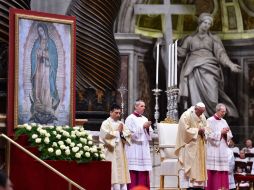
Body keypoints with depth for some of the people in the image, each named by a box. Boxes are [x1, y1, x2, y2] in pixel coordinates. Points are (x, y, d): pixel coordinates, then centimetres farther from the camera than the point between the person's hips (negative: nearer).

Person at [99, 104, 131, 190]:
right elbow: (106, 135, -16)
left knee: (122, 173, 2)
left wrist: (122, 133, -10)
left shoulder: (121, 123, 18)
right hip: (111, 152, -6)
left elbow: (128, 134, 9)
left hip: (121, 153, 6)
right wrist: (118, 132, -6)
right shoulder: (106, 123, -1)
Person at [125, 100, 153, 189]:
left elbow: (150, 134, 15)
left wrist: (148, 128, -5)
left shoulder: (144, 119, 16)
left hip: (144, 149, 6)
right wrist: (143, 127, -14)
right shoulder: (130, 119, -3)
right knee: (134, 173, -11)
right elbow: (131, 133, -13)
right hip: (134, 150, -6)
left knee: (144, 173, 3)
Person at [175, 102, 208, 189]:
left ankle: (200, 183, 10)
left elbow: (205, 126, 17)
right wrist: (197, 130, -17)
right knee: (193, 165, -10)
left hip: (200, 145, 7)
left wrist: (204, 130, -5)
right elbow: (186, 130, -16)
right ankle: (193, 183, -9)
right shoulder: (186, 115, -12)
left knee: (201, 164, 6)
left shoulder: (202, 116, 11)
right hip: (191, 145, -7)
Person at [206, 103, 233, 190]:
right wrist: (221, 132, -13)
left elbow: (229, 136, 15)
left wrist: (225, 133, -6)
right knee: (214, 172, -10)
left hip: (223, 150, 6)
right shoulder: (210, 121, -4)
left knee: (223, 171, 1)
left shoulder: (224, 121, 15)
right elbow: (209, 135, -12)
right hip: (213, 150, -6)